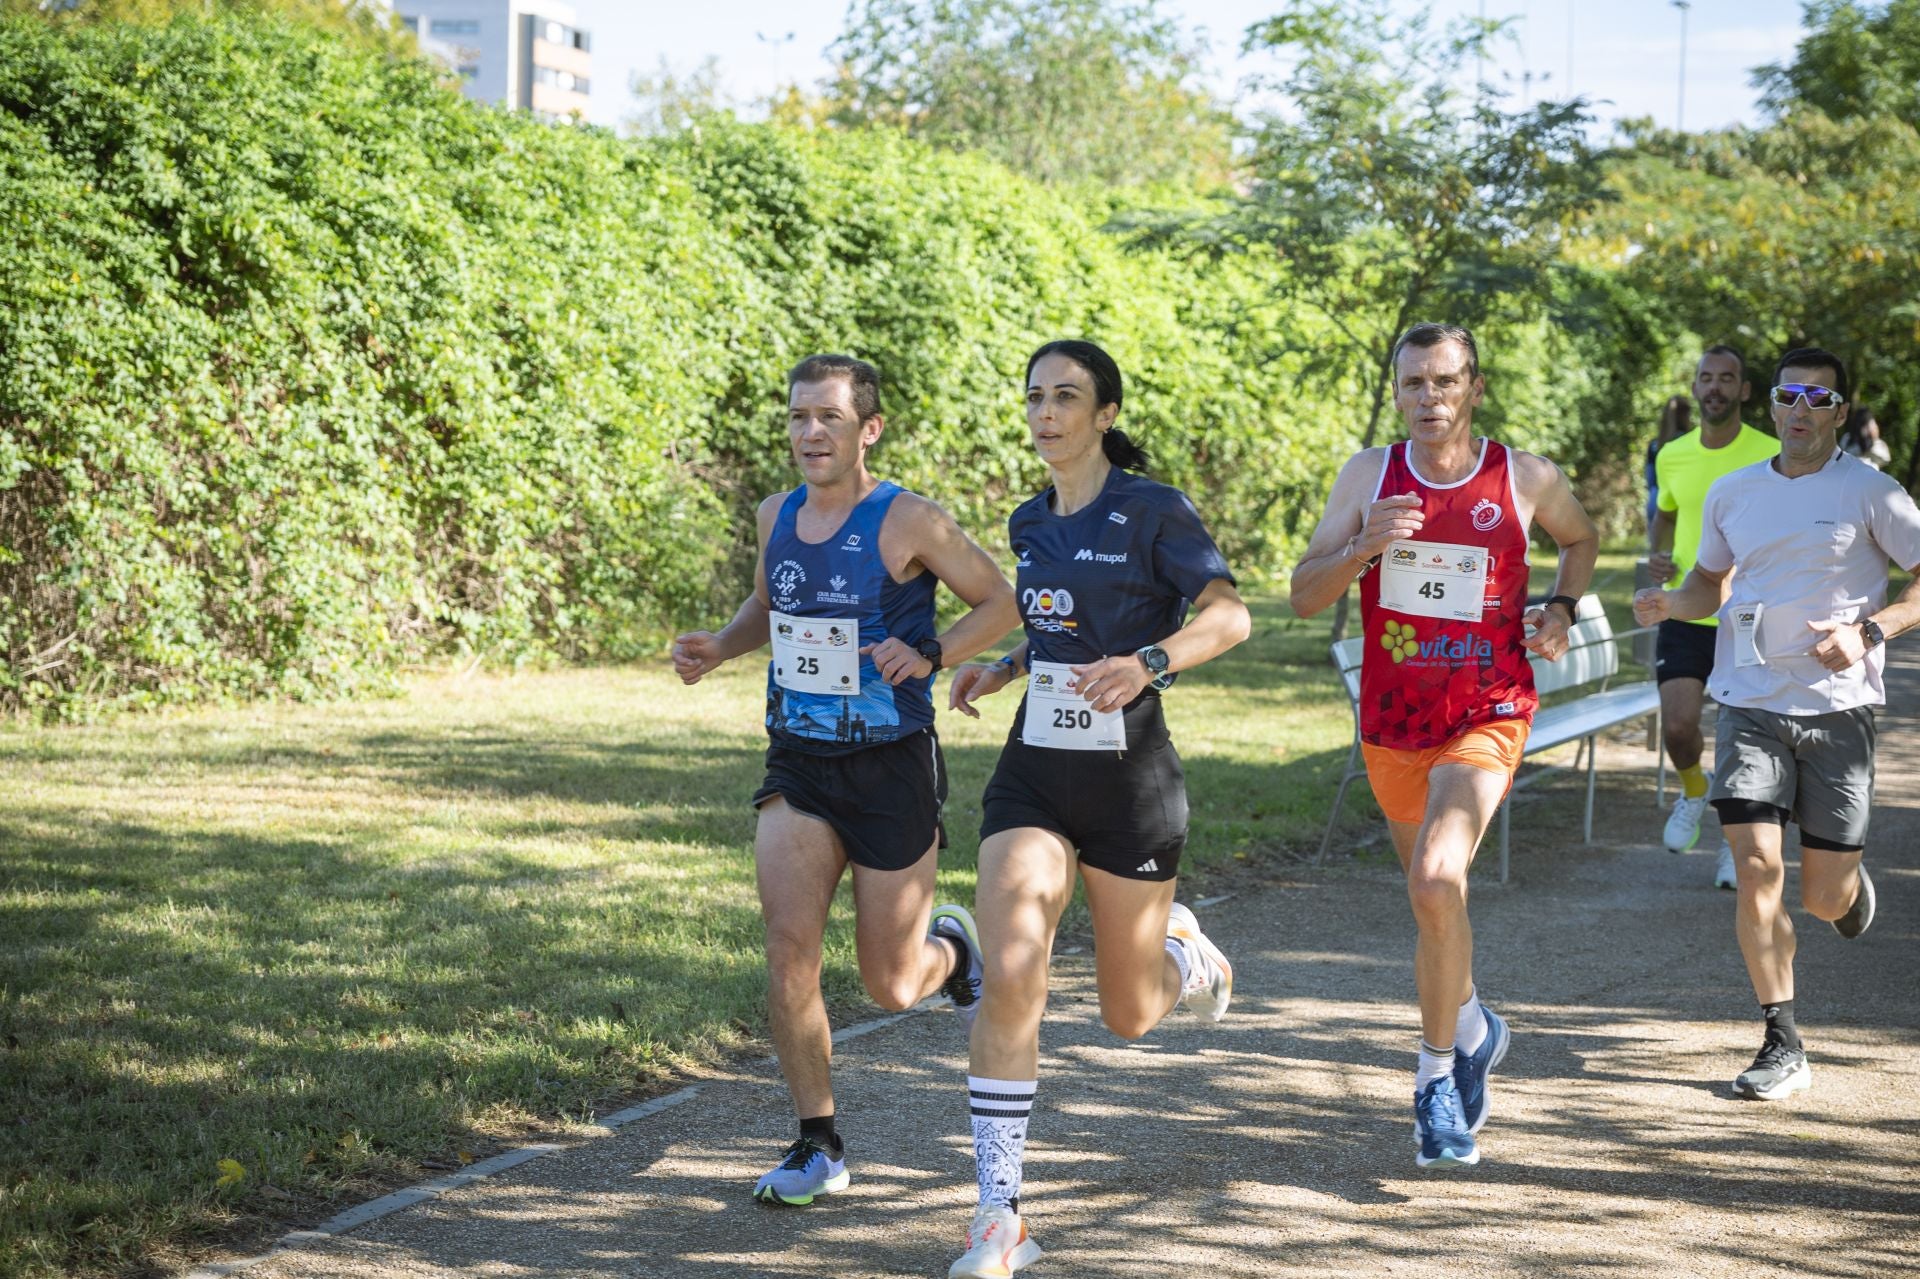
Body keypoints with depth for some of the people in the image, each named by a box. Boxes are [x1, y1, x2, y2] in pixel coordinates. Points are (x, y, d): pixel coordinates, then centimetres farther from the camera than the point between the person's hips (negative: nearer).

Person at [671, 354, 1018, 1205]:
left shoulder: (909, 524, -12)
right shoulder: (776, 517, 5)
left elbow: (1000, 603, -4)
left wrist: (930, 654, -20)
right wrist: (719, 647, 4)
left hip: (892, 766, -4)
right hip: (797, 766, 4)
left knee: (892, 987, 4)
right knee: (788, 945, -11)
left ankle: (949, 947, 42)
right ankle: (817, 1147, 1)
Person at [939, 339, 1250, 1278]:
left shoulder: (1152, 512, -9)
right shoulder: (1031, 524, 9)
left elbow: (1229, 614, -20)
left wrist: (1147, 662, -37)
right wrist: (998, 669, 8)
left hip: (1130, 783, -4)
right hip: (1034, 777, 4)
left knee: (1128, 1016, 8)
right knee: (1011, 979, -17)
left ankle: (1184, 952, 47)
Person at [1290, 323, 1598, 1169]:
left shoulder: (1526, 479, -4)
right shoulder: (1370, 475, -1)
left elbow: (1582, 538, 18)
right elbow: (1303, 597, -3)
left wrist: (1561, 608, 0)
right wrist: (1363, 547, -21)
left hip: (1487, 717, -3)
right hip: (1391, 721, 3)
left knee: (1436, 882, -25)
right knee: (1433, 897, 19)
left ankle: (1438, 1073, -10)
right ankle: (1473, 1029, 47)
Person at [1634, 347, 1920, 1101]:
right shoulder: (1732, 494, 8)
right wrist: (1669, 603, 1)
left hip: (1837, 707, -2)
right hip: (1750, 704, 2)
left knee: (1825, 896, 1)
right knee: (1756, 866, -12)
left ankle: (1851, 885, 42)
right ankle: (1782, 1046, -3)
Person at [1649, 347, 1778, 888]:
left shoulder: (1771, 456, -7)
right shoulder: (1673, 456, 4)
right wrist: (1657, 555, 4)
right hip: (1685, 615, 2)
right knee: (1677, 726, -12)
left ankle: (1736, 844, 24)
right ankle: (1693, 791, 22)